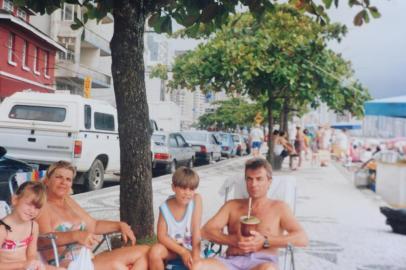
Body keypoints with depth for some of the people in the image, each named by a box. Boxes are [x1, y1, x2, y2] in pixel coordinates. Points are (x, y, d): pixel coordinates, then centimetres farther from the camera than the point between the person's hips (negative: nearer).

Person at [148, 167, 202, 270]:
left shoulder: (196, 199, -17)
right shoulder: (165, 207, -16)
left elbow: (196, 230, -19)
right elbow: (161, 236, -15)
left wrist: (196, 255, -24)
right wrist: (182, 252, -24)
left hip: (189, 247, 0)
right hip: (171, 246, 1)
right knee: (155, 251, -29)